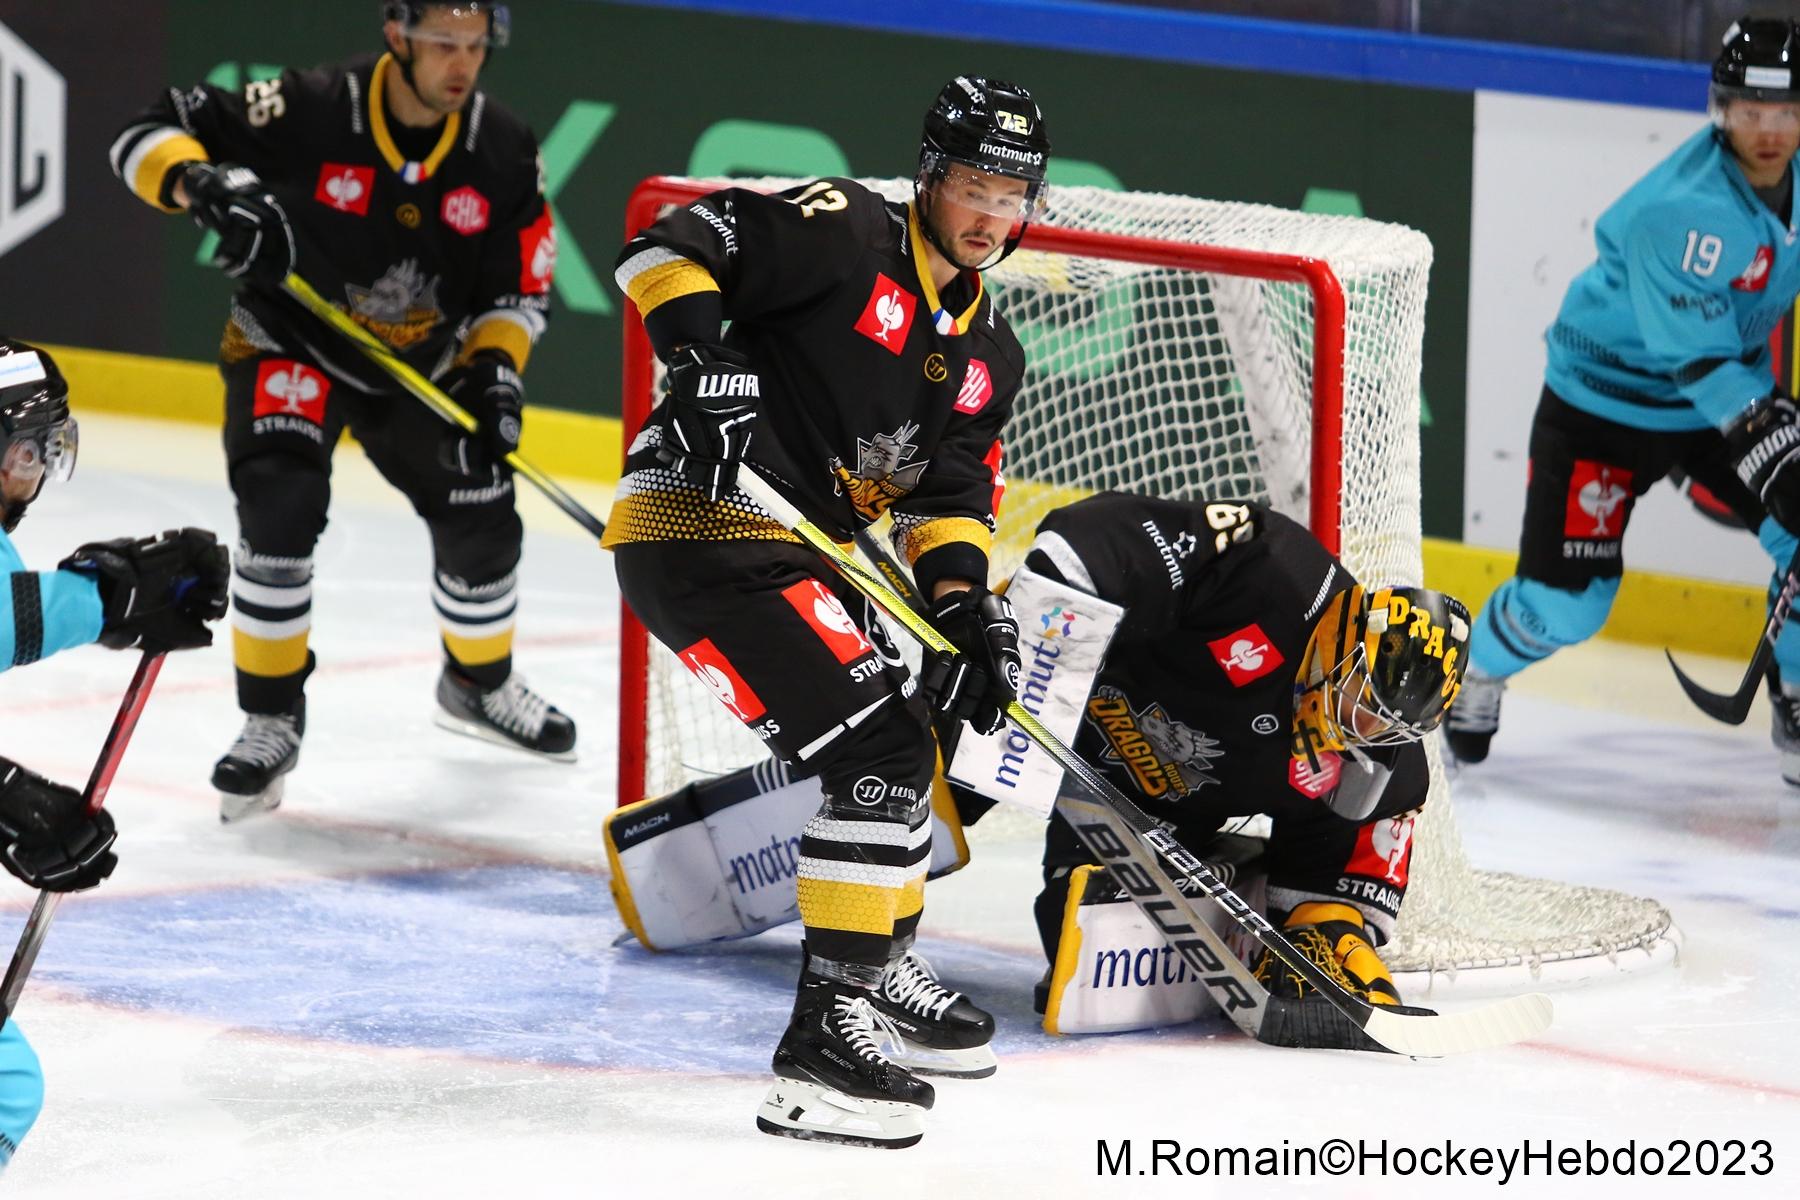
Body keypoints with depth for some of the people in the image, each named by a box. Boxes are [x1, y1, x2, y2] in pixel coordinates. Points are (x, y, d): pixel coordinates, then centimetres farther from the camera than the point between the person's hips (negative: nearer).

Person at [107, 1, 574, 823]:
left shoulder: (503, 153, -14)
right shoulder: (309, 113, -26)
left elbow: (519, 289, -3)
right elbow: (146, 138, -22)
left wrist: (493, 371, -20)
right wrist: (205, 186, -42)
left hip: (423, 362, 4)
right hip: (291, 348, -4)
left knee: (482, 521, 3)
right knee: (281, 507, -25)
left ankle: (479, 685, 34)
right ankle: (271, 716, -11)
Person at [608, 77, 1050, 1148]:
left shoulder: (990, 357, 15)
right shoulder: (845, 235, -10)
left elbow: (949, 496, 13)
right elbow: (667, 249, -15)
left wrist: (965, 603, -5)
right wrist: (703, 361, -29)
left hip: (803, 552, 10)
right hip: (698, 527, -10)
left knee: (904, 738, 25)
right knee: (878, 748, -19)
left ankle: (883, 960, 47)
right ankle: (827, 1032, -22)